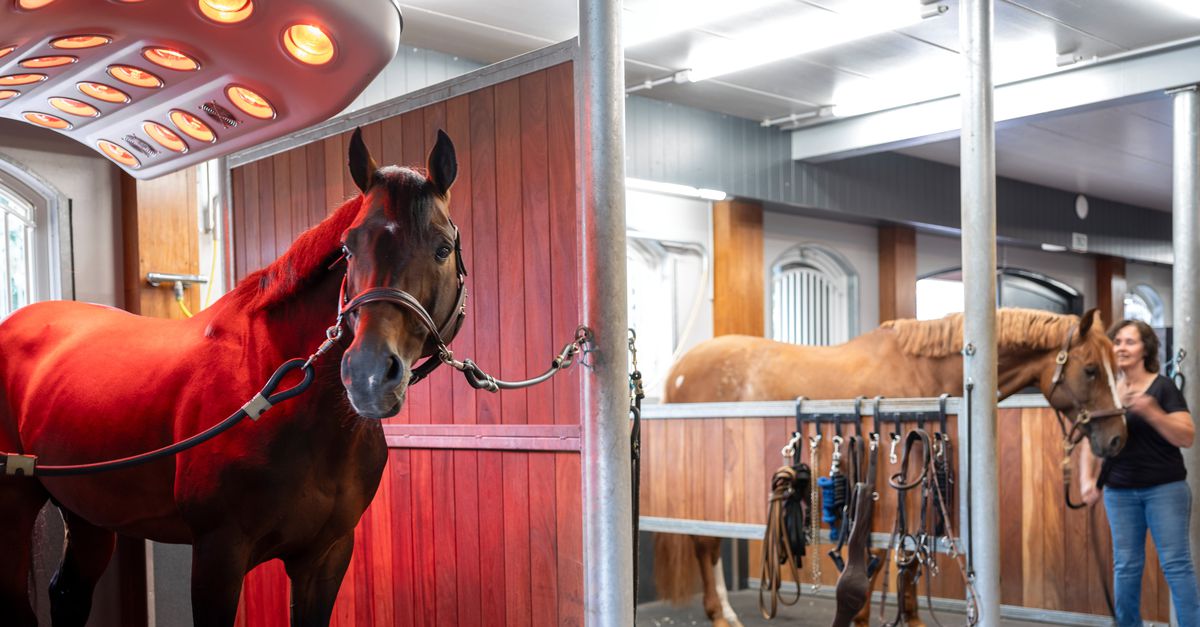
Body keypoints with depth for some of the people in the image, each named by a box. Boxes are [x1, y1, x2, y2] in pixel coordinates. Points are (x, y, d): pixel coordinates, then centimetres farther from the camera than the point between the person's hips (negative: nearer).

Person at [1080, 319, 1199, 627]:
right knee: (1125, 565, 9)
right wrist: (1087, 479, -6)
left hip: (1165, 488, -3)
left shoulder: (1163, 387, -6)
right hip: (1119, 492, 4)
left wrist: (1152, 411, -28)